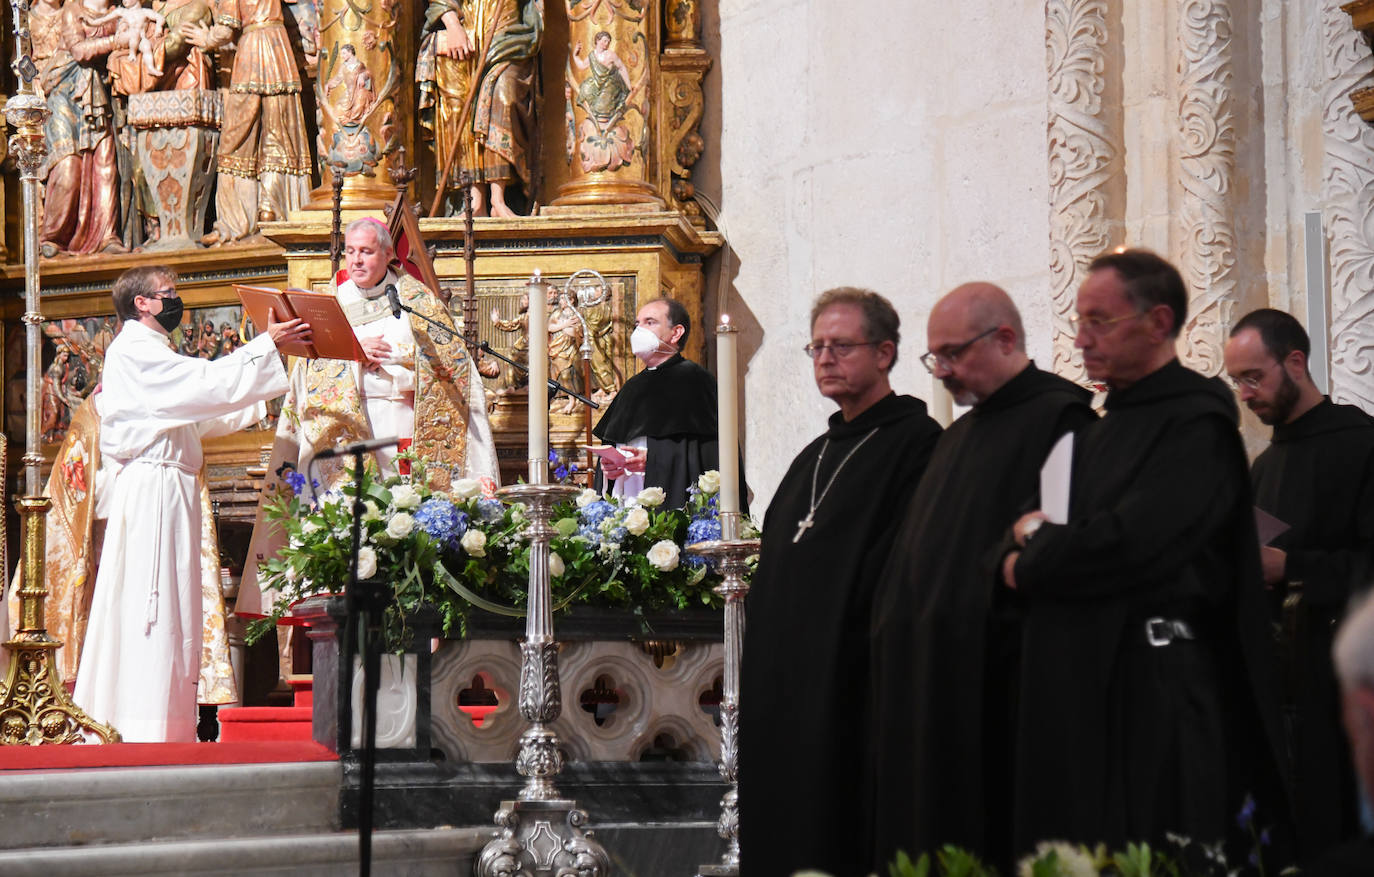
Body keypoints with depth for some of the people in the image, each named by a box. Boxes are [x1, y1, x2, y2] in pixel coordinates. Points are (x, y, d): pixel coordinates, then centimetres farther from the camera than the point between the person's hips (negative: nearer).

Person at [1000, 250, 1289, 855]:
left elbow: (1126, 544, -21)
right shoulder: (1100, 431, 20)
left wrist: (1030, 560, -5)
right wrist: (1042, 542, 0)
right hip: (1083, 688, 9)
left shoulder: (1196, 424, -11)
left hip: (1156, 693, -9)